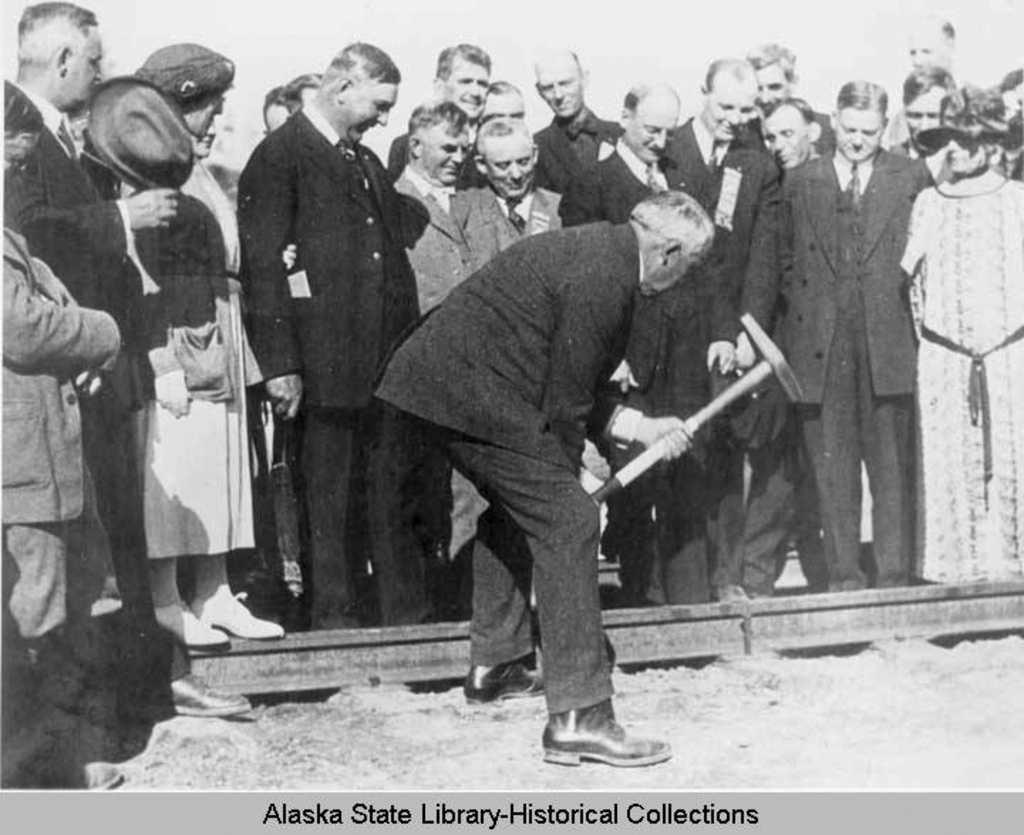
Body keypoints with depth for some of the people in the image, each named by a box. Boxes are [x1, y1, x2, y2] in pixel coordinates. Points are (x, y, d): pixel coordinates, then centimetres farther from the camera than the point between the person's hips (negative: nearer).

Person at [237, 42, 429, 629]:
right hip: (326, 363, -7)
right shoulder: (278, 158, -6)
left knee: (393, 488, 10)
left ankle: (409, 611, 18)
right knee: (331, 496, 3)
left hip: (389, 360, 7)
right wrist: (281, 365, -16)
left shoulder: (367, 162, 19)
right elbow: (263, 267, -12)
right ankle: (336, 614, 13)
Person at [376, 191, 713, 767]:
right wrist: (568, 474, -2)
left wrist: (639, 427, 17)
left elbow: (573, 381, 20)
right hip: (475, 392, -11)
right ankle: (579, 718, -11)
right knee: (566, 521, -11)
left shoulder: (602, 251, 15)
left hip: (442, 374, 11)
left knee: (519, 507, 25)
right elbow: (565, 399, -14)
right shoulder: (603, 276, -17)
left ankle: (493, 666, 37)